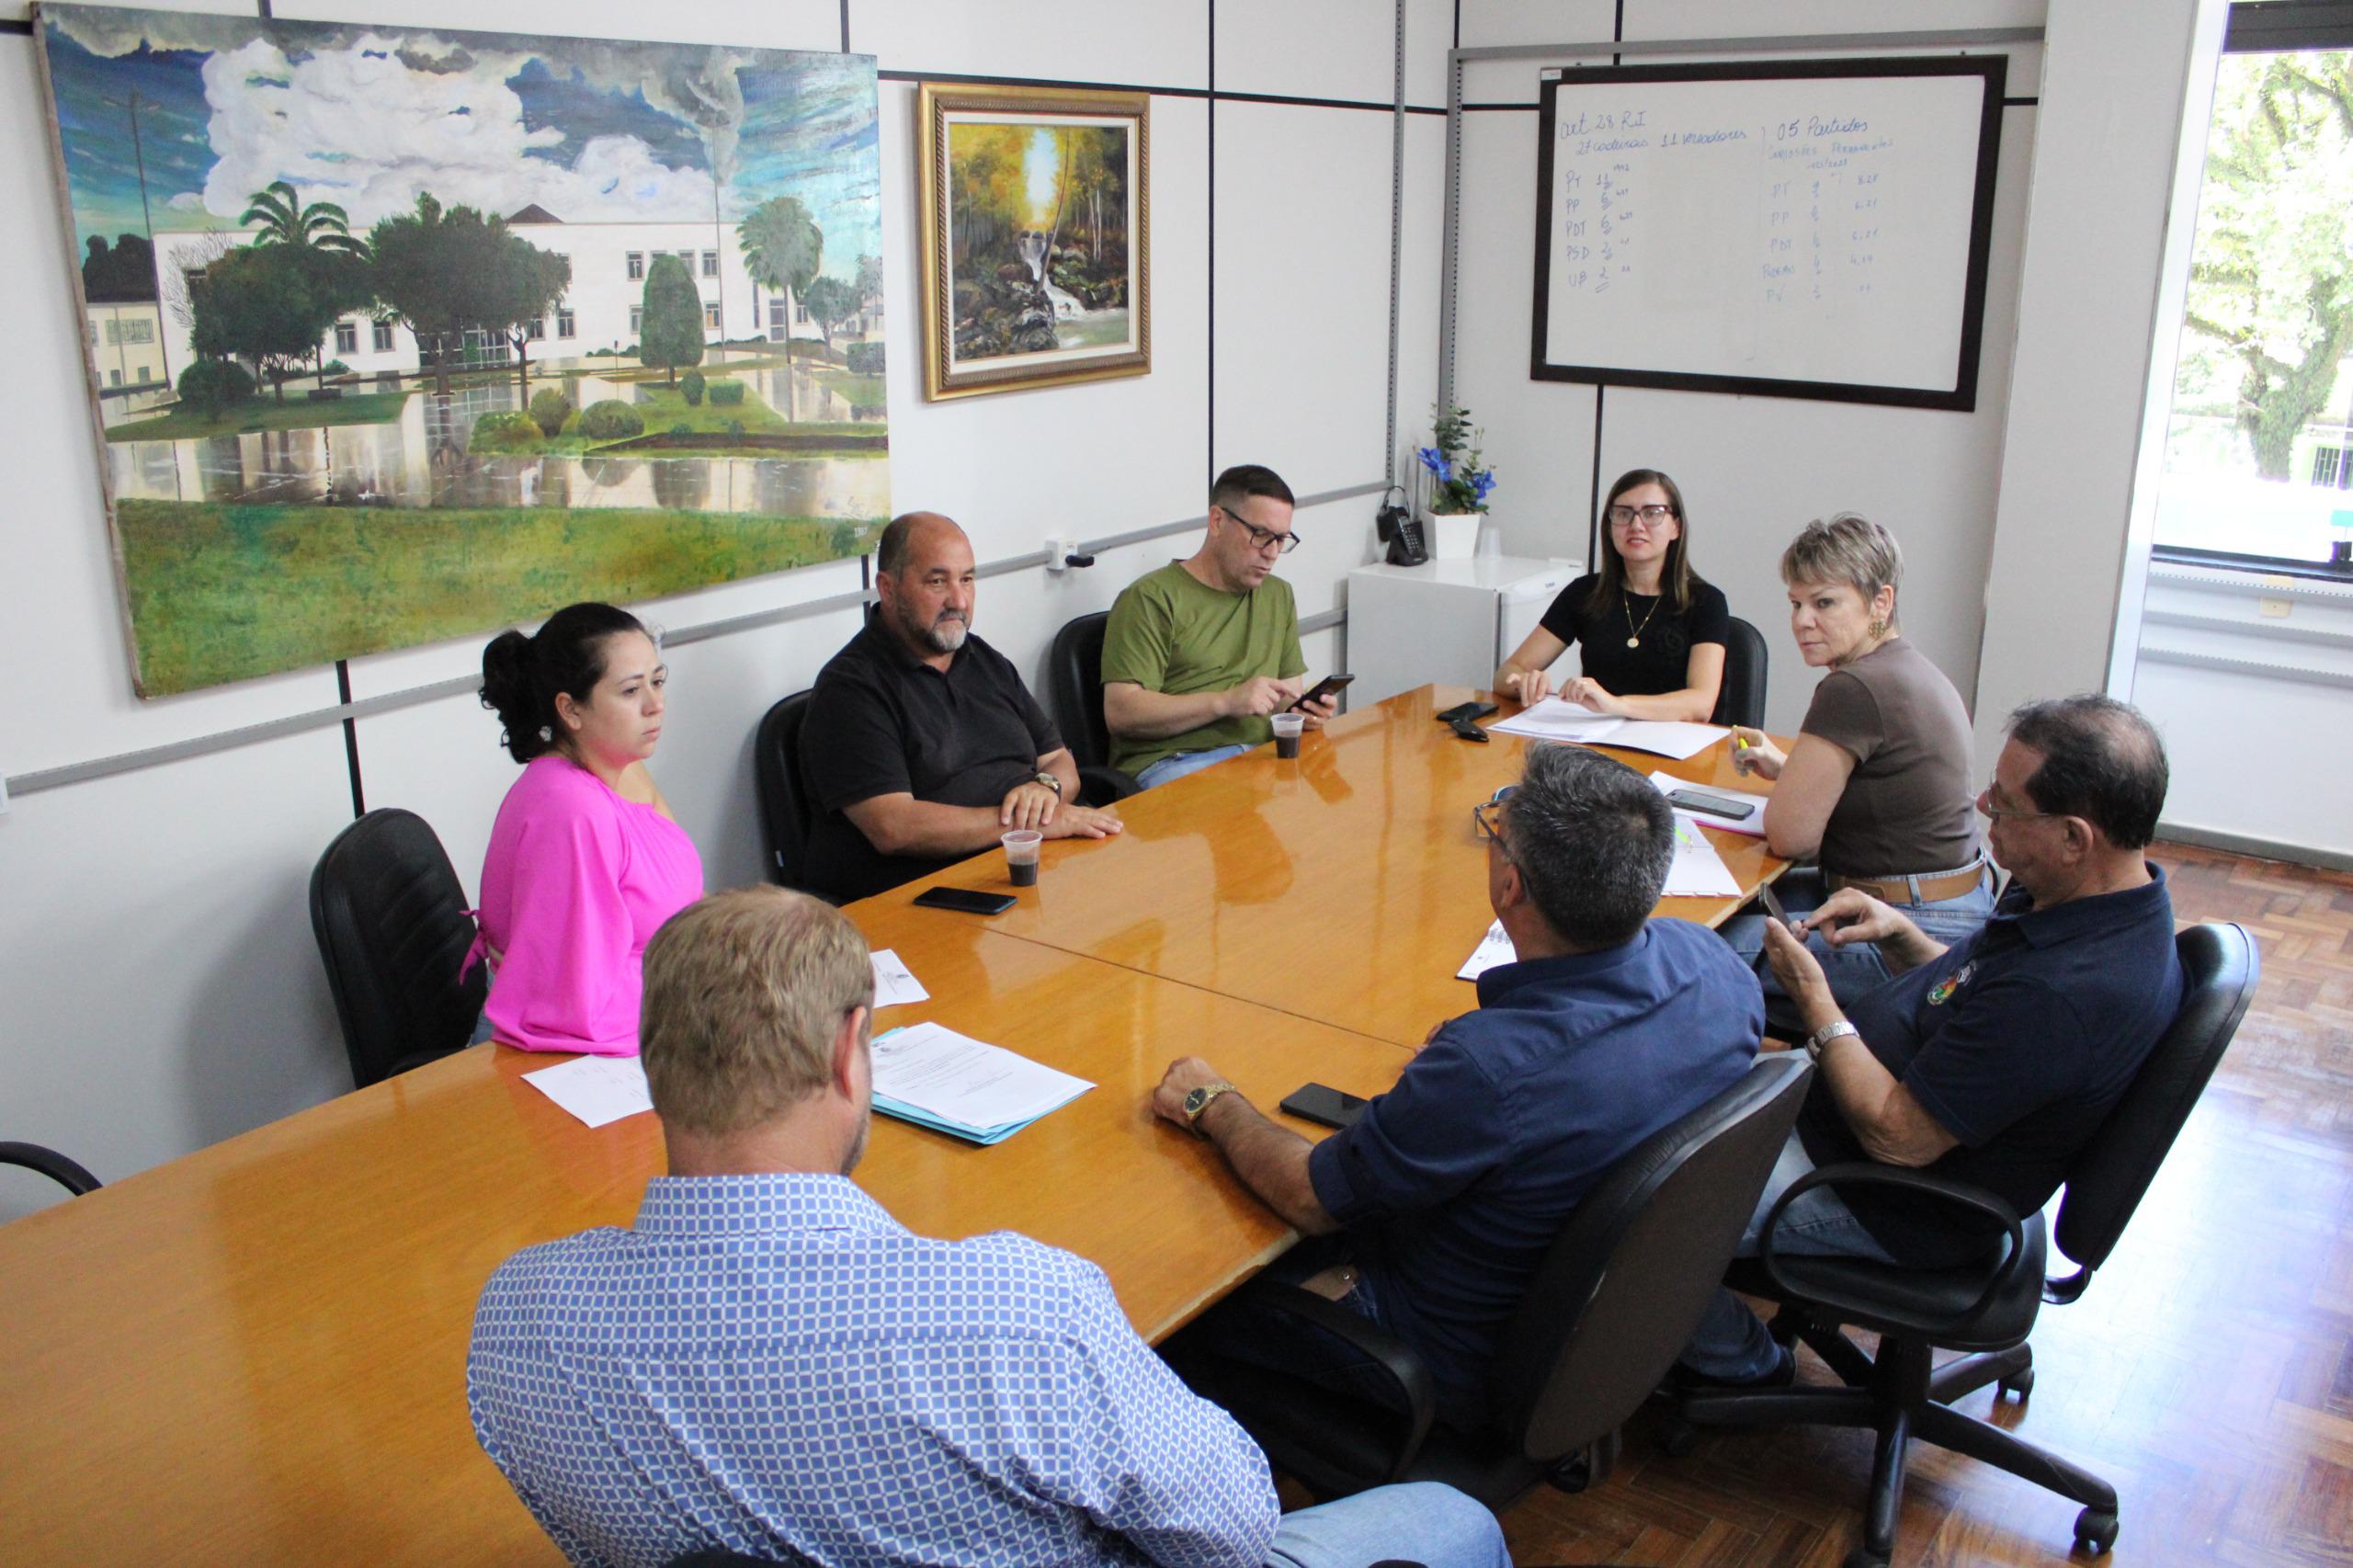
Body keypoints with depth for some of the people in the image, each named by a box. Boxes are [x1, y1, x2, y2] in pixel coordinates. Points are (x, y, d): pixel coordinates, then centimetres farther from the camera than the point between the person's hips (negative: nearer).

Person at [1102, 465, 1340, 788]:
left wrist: (1301, 710, -2)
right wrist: (1226, 702, -16)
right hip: (1168, 762, -7)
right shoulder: (1152, 598, 0)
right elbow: (1120, 713, -9)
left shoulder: (1279, 596, 24)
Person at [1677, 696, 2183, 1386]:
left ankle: (1742, 1366, 18)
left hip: (1892, 1205, -10)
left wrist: (1814, 998, -20)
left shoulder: (2063, 994, -36)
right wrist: (1899, 933, -5)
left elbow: (1899, 1137, -29)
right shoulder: (2097, 894, -4)